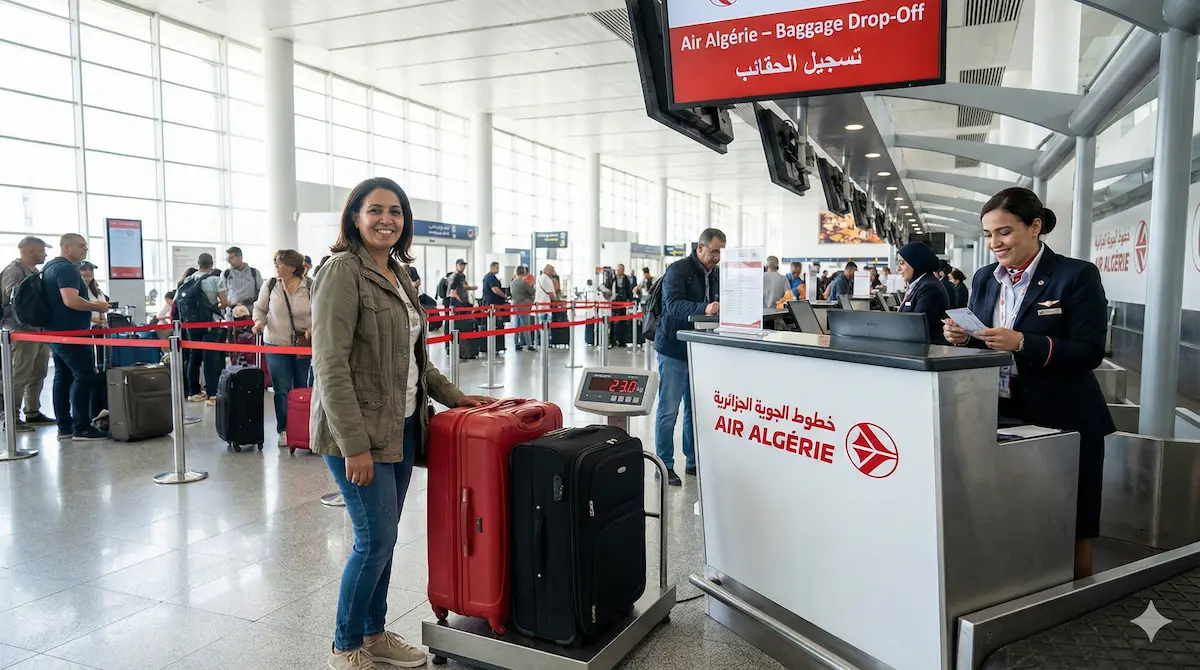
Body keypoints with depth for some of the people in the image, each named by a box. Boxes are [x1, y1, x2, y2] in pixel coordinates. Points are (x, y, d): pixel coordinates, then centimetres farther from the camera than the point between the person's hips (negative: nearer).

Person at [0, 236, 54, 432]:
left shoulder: (34, 272, 17)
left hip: (39, 330, 9)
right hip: (22, 331, -9)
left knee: (37, 375, 12)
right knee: (19, 376, -6)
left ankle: (33, 412, 21)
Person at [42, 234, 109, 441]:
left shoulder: (51, 267, 18)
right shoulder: (67, 268, -15)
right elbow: (70, 300, -27)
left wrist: (90, 307, 20)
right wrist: (97, 306, -14)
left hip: (56, 332, 11)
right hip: (71, 333, -11)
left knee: (63, 378, 10)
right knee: (84, 377, -10)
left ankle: (64, 427, 13)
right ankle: (81, 428, -11)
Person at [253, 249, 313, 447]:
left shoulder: (310, 287, -7)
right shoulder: (270, 286, -1)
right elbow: (260, 308, 11)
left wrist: (313, 328, -17)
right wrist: (259, 321, -8)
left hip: (304, 345, -1)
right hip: (276, 344, 1)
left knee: (303, 388, 8)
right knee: (281, 389, 3)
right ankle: (283, 430, 13)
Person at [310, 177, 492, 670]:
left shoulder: (398, 275, 13)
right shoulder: (343, 272, -13)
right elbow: (330, 365, -20)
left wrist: (451, 395, 15)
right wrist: (354, 444, -22)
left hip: (401, 427, 8)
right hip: (360, 431, -8)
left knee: (384, 536, 15)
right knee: (376, 539, -2)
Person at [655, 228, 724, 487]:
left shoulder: (715, 274, 10)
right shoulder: (678, 270, -13)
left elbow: (717, 306, 10)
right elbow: (673, 305, -27)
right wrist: (704, 309, -42)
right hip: (674, 349, -7)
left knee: (695, 408, 13)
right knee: (668, 410, -1)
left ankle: (693, 461, 25)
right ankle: (665, 466, 10)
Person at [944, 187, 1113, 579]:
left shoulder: (1077, 275, -9)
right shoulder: (984, 278, 9)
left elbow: (1089, 352, -15)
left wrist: (1022, 342, -28)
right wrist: (962, 337, -10)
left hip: (1063, 423, -5)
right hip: (1000, 417, 5)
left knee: (1071, 528, 7)